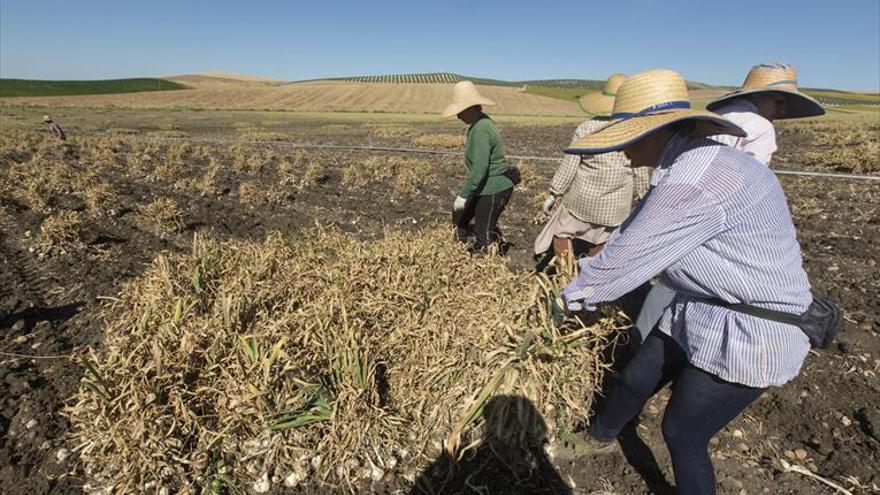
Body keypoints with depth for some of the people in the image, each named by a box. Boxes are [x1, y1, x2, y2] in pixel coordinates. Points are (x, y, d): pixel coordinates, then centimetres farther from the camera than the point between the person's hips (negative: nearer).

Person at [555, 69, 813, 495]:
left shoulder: (690, 185, -31)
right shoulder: (687, 163, 2)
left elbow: (625, 257, -24)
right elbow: (632, 236, 6)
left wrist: (573, 296, -7)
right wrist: (586, 285, 9)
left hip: (751, 332, -9)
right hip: (700, 312, 9)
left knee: (682, 433, 9)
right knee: (635, 380, 21)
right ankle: (598, 438, 50)